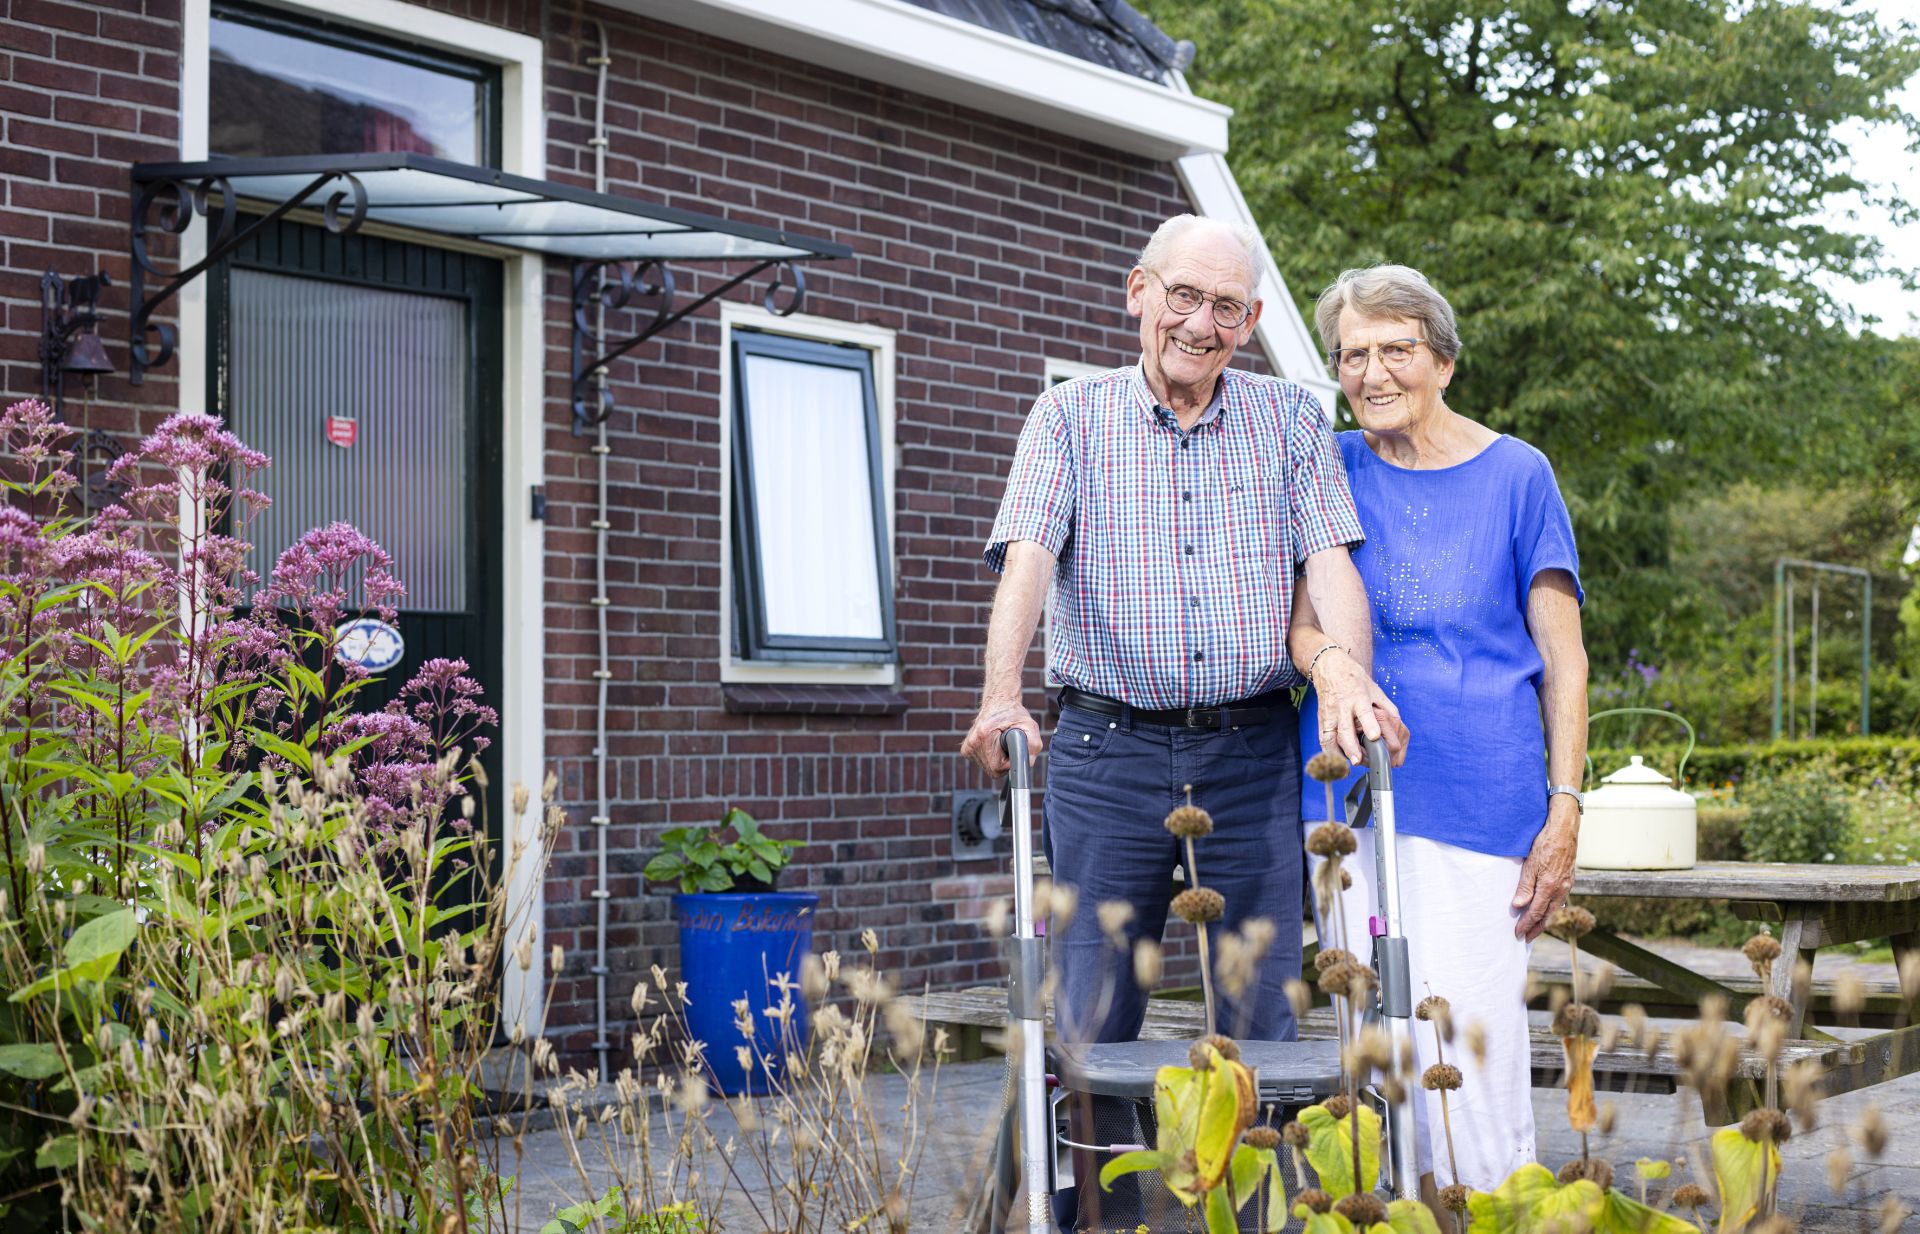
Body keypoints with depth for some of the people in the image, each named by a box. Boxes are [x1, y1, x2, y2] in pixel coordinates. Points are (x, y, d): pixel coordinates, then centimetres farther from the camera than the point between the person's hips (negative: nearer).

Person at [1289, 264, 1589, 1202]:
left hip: (1482, 796, -3)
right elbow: (1302, 618, 10)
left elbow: (1563, 658, 5)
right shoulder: (1333, 470, 12)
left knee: (1471, 1041, -9)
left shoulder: (1515, 474, 5)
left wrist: (1564, 810, -4)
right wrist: (1329, 657, -15)